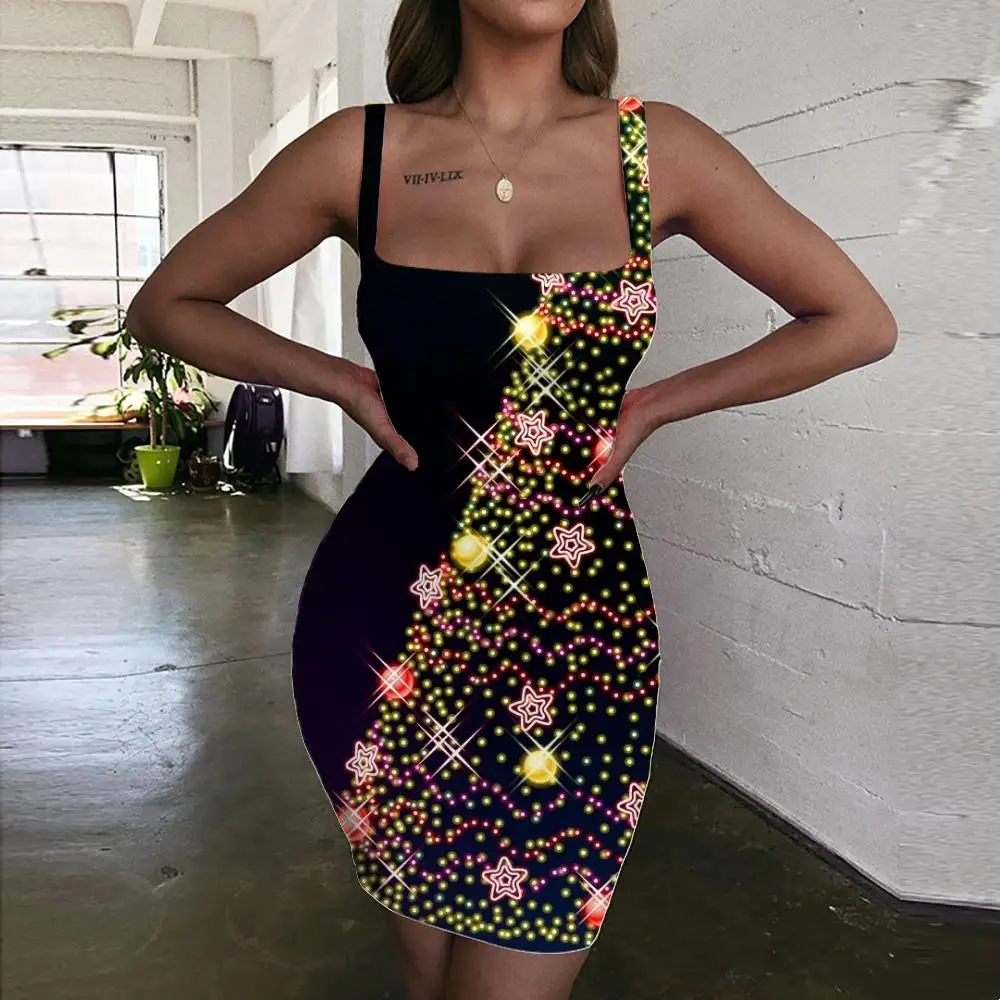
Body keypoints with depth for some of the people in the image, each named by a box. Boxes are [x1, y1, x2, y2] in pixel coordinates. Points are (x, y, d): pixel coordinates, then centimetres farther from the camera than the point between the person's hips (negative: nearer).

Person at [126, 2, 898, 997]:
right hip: (387, 612, 1)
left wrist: (651, 405, 1)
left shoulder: (659, 149, -1)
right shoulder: (358, 151, -1)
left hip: (582, 626, 0)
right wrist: (345, 382, -1)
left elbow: (859, 322, 6)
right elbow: (164, 304, 10)